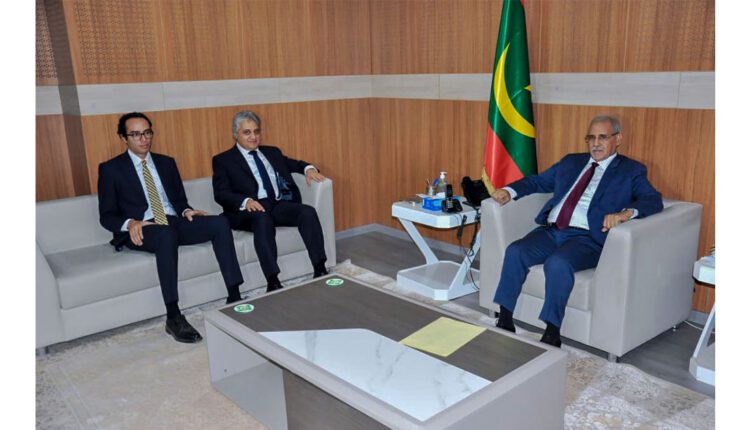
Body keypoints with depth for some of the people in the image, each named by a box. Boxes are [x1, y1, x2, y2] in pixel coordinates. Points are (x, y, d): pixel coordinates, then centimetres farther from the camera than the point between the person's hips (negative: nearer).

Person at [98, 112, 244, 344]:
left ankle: (234, 296, -24)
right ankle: (173, 317, -37)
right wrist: (130, 223, -20)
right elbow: (106, 216, 2)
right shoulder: (110, 168, 6)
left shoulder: (166, 162, 19)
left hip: (175, 223, 5)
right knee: (167, 234, -40)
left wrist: (186, 211, -5)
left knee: (219, 222, -23)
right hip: (141, 230, -4)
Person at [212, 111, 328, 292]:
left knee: (308, 212, -25)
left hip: (281, 205, 5)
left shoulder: (272, 152, 25)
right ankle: (273, 282, -42)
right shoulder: (223, 160, 10)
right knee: (263, 219, -39)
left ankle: (320, 270, -27)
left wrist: (308, 168, 3)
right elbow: (221, 194, -1)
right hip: (251, 210, -4)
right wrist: (245, 201, -22)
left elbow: (294, 164, 30)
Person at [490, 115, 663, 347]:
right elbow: (538, 181, 26)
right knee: (515, 251, -22)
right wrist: (509, 190, 6)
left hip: (586, 238, -5)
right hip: (550, 230, 5)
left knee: (558, 263, -34)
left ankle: (551, 334, -22)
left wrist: (626, 212, -25)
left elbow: (654, 200, -3)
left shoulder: (631, 171, 11)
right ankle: (505, 321, -14)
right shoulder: (571, 162, 25)